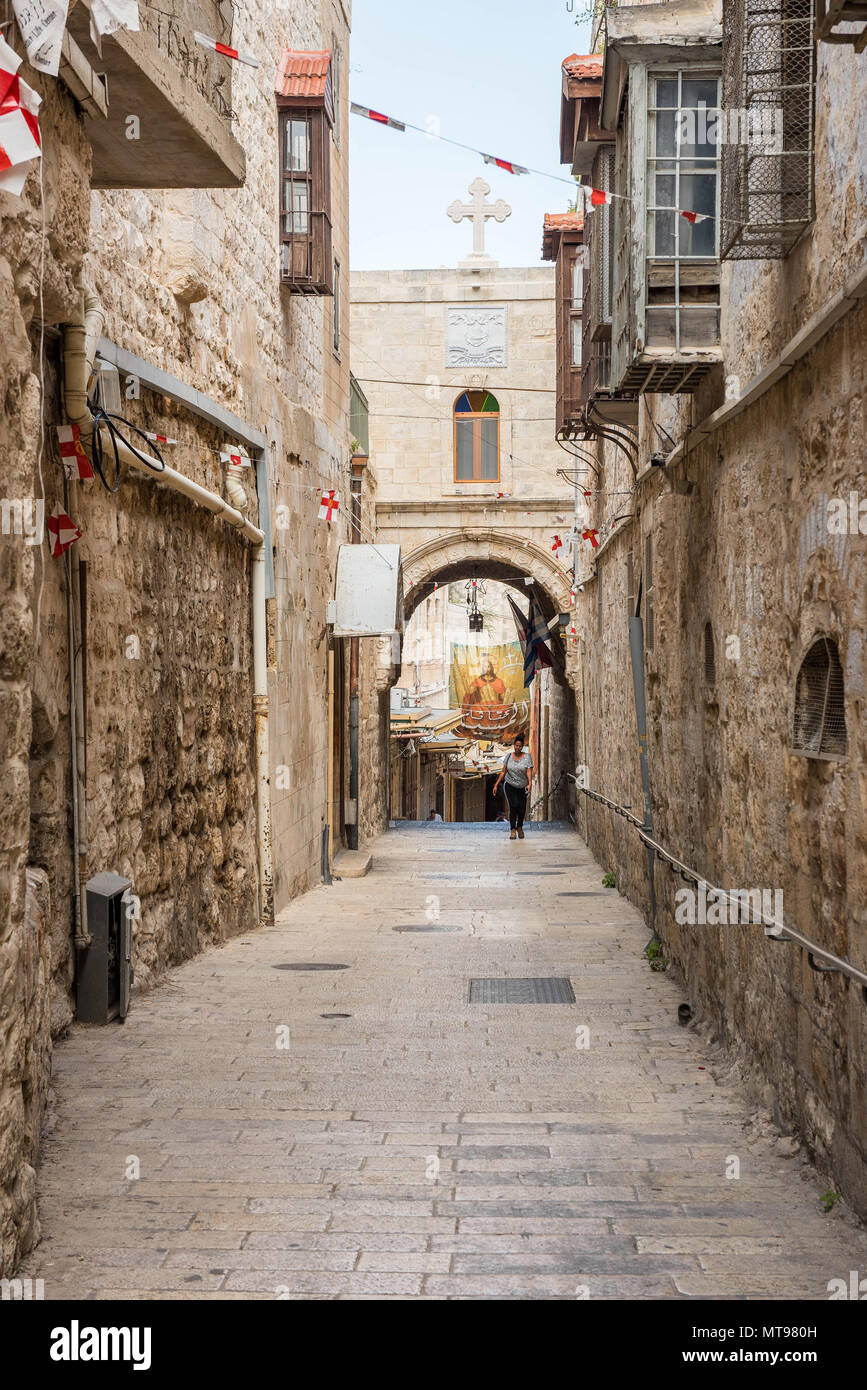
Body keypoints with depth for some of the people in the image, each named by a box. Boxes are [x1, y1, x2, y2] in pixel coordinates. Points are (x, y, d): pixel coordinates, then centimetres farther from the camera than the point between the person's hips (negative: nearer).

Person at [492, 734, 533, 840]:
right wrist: (496, 784, -1)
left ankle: (519, 827, 27)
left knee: (522, 809, -2)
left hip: (522, 787, 0)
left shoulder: (527, 757, -8)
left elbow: (529, 772, -17)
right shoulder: (509, 756, -1)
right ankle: (512, 830, -13)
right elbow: (503, 772, 3)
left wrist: (530, 784, -32)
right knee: (513, 805, -20)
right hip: (510, 786, 0)